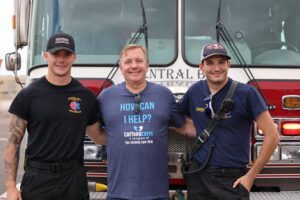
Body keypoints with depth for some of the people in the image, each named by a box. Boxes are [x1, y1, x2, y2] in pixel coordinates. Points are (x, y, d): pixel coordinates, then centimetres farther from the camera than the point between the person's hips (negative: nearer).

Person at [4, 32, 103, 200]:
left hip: (74, 179, 2)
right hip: (37, 180, -1)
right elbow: (13, 143, -1)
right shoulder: (28, 95, -1)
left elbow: (99, 136, 14)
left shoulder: (86, 97, 4)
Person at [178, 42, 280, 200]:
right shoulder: (195, 91, 2)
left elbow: (272, 136, -9)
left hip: (232, 180, -3)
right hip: (198, 177, 4)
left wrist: (251, 176, -8)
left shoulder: (246, 93, -9)